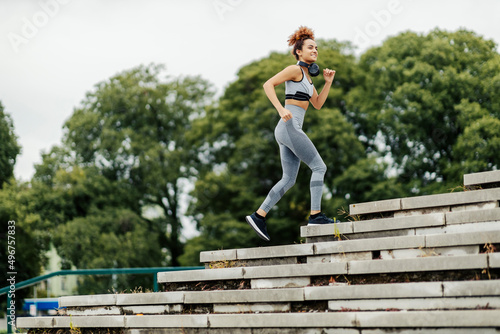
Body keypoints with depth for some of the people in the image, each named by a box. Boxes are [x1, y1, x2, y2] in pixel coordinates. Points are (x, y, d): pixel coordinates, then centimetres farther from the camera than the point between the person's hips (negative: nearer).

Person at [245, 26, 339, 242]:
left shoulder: (307, 75, 22)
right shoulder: (294, 70, -5)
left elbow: (318, 104, 22)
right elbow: (268, 84, -15)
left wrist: (328, 82, 12)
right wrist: (281, 110, -23)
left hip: (290, 130, 10)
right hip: (289, 127, -10)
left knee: (289, 179, 7)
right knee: (319, 167, -9)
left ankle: (258, 216, 6)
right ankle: (316, 215, -12)